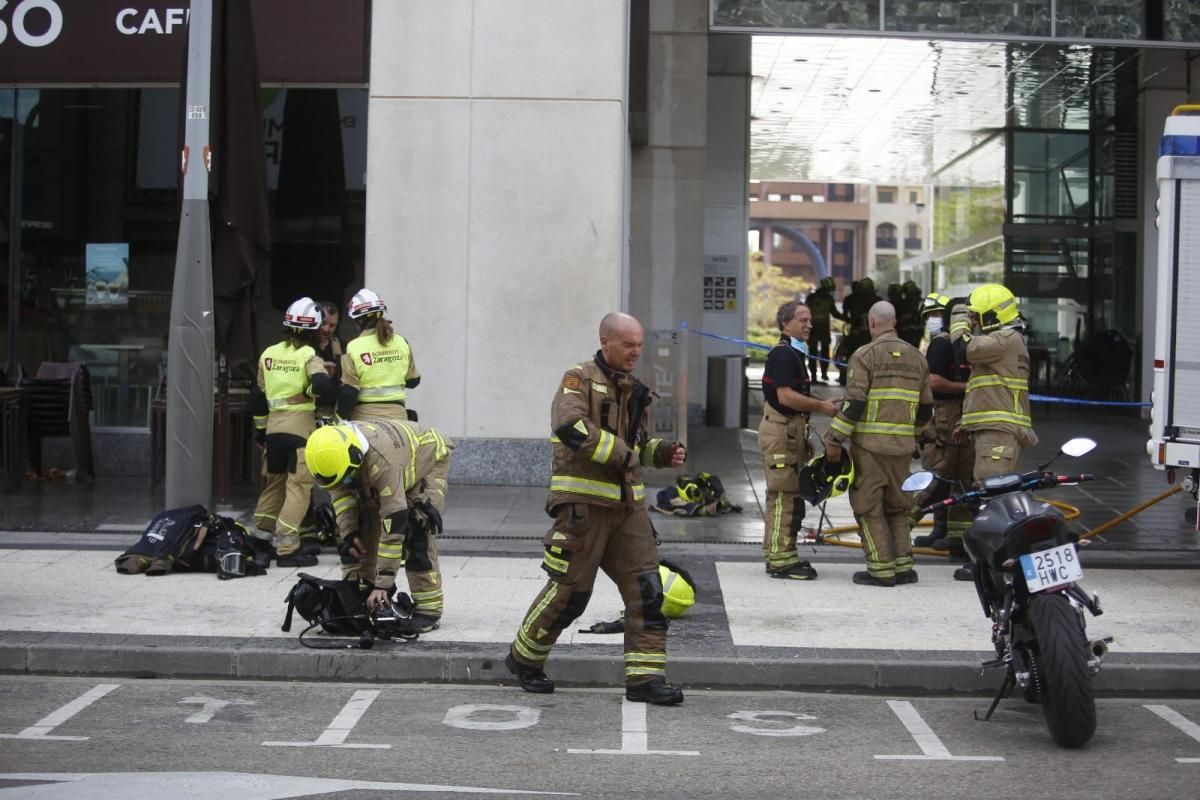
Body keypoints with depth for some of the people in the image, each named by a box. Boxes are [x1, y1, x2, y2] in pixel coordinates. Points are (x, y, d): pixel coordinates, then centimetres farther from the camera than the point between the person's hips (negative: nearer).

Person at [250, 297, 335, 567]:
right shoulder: (309, 356, -7)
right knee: (298, 486, -4)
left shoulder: (268, 354, 10)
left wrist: (260, 429, 25)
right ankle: (286, 548, -10)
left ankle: (259, 539, 26)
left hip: (273, 426, 6)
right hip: (301, 425, -6)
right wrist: (314, 393, -2)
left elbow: (258, 396, 15)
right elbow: (322, 384, -25)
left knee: (274, 482, 20)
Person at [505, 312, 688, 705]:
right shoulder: (580, 379, -6)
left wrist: (663, 453, 9)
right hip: (584, 502, -7)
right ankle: (524, 658, 20)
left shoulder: (633, 390, 18)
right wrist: (620, 454, -22)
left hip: (628, 503, 7)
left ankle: (644, 677, 3)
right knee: (569, 590, -1)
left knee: (646, 589, -1)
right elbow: (570, 426, -24)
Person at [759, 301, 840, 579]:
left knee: (790, 495, 13)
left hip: (791, 429, 11)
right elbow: (785, 396, -23)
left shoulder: (793, 354, 20)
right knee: (783, 494, -9)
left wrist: (823, 403, 15)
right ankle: (780, 559, -8)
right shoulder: (783, 354, -14)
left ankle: (783, 555, 18)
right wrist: (821, 406, -17)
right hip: (781, 430, -11)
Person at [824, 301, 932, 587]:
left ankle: (881, 569, -1)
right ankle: (903, 566, 14)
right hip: (903, 446, 6)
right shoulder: (916, 357, 12)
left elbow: (854, 403, -14)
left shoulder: (865, 355, -7)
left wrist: (835, 440, -9)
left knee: (869, 508, 1)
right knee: (897, 506, 16)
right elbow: (925, 408, 16)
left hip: (869, 445, -6)